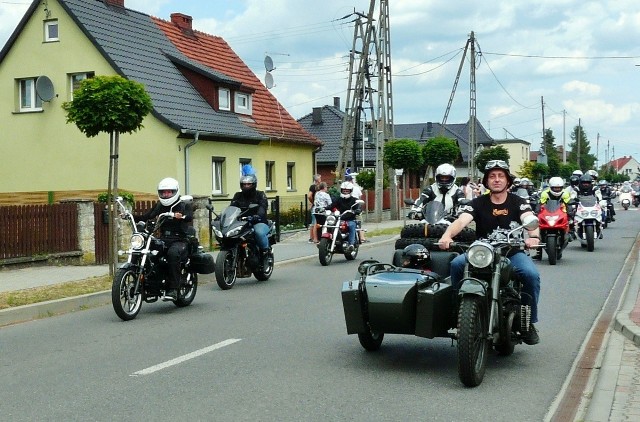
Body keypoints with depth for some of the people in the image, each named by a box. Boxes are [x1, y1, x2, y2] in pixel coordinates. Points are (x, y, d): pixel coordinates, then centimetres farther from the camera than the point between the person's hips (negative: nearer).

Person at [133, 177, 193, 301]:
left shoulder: (185, 205, 3)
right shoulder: (159, 206, 18)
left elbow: (190, 217, -18)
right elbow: (145, 217, 11)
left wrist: (181, 216, -41)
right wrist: (131, 216, -6)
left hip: (180, 241, -5)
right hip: (163, 240, 5)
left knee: (173, 253, -36)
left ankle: (173, 289, -33)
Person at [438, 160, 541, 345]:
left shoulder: (518, 203, 5)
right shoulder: (478, 203, 4)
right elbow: (461, 220, -13)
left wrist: (533, 236, -40)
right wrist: (447, 235, -36)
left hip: (513, 252, 0)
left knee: (531, 274, -29)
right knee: (457, 264, -27)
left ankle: (529, 322, -9)